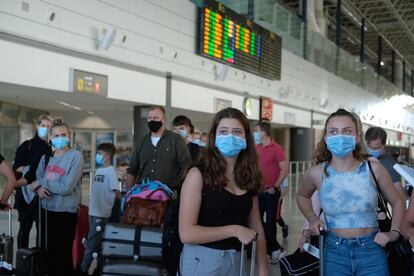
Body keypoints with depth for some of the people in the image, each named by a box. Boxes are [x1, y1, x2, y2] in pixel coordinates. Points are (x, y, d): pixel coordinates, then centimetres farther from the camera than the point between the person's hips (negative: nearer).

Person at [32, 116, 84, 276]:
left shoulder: (76, 156, -12)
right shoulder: (46, 157, 7)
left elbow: (66, 187, -19)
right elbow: (36, 181, 10)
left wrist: (41, 183, -11)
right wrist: (39, 189, -13)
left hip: (65, 213, -5)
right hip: (46, 210, 6)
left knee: (63, 255, 7)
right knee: (47, 252, 16)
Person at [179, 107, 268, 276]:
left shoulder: (248, 177, 4)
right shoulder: (198, 173, -13)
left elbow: (256, 227, 5)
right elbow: (187, 233, -18)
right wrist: (234, 230, -17)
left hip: (238, 260, 5)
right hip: (204, 260, -5)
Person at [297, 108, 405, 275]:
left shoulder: (374, 169, -8)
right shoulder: (316, 174, -7)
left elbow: (397, 202, 9)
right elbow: (302, 196, 17)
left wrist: (394, 232, -3)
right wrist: (312, 218, 2)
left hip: (371, 251, 0)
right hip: (334, 251, 1)